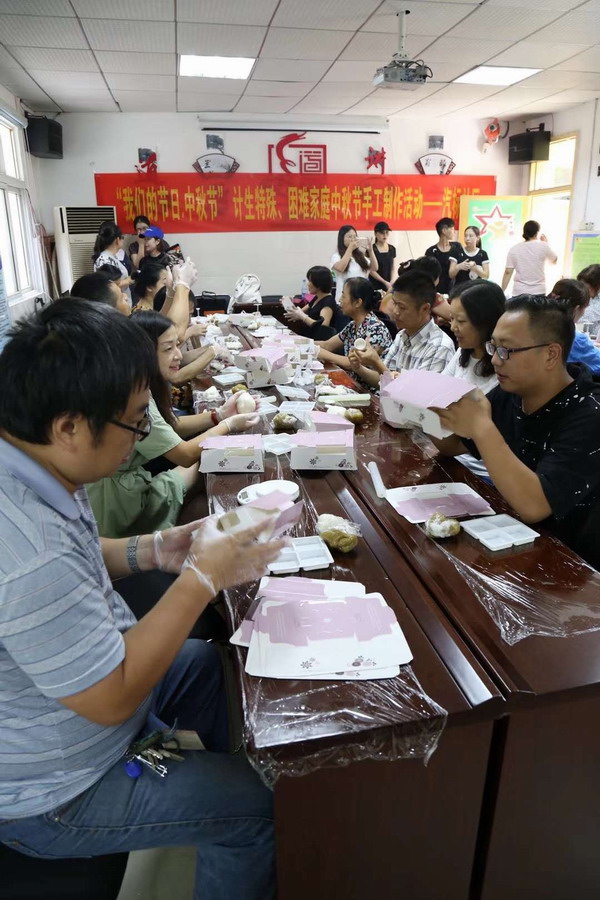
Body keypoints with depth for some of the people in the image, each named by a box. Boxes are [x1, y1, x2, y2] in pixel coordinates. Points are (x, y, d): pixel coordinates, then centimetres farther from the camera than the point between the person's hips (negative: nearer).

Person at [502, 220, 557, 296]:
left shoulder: (514, 249, -1)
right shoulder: (543, 246, -2)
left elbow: (508, 272, -3)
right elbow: (554, 260, 18)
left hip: (519, 293, 1)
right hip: (538, 292, 0)